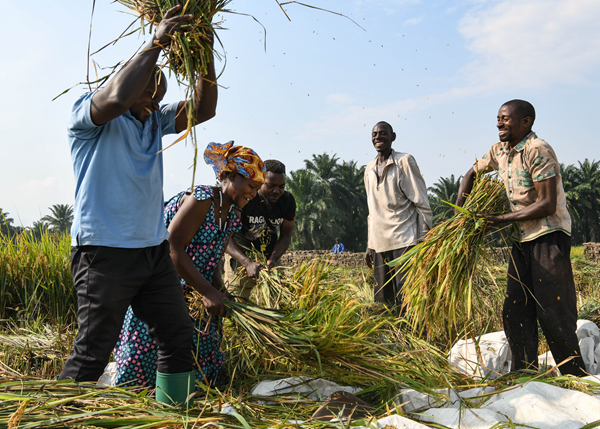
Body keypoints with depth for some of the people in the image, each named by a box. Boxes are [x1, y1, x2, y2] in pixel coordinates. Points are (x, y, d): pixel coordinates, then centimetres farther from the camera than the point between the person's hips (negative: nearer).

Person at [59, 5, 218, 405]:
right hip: (106, 252, -7)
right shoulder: (88, 111, -5)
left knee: (179, 335, 11)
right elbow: (117, 98, -28)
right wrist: (157, 42, -22)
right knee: (93, 353, -3)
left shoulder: (156, 118, 14)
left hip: (155, 249, 7)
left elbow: (203, 109, 4)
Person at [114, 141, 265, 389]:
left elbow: (212, 261, 9)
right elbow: (172, 247, -27)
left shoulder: (232, 217, 5)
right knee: (147, 346, -6)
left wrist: (220, 294, -9)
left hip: (187, 292, 9)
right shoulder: (201, 199, -22)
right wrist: (207, 291, -27)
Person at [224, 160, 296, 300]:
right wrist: (247, 263, -38)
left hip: (269, 255, 4)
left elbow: (285, 236, -2)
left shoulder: (288, 200, -9)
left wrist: (273, 259, -22)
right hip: (240, 255, -4)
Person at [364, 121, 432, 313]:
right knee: (382, 300, 8)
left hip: (405, 241, -6)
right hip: (380, 244, 6)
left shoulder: (404, 161, -2)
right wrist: (370, 245, 18)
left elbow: (421, 202, -4)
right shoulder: (369, 169, 16)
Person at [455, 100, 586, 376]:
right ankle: (524, 375, 16)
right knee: (515, 312, 7)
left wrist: (503, 219, -17)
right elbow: (472, 174, 25)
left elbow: (547, 205, -19)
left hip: (549, 237, -8)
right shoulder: (500, 150, 9)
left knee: (553, 312, -8)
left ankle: (576, 380, 7)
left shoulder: (538, 150, -15)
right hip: (522, 239, 8)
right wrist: (460, 209, 13)